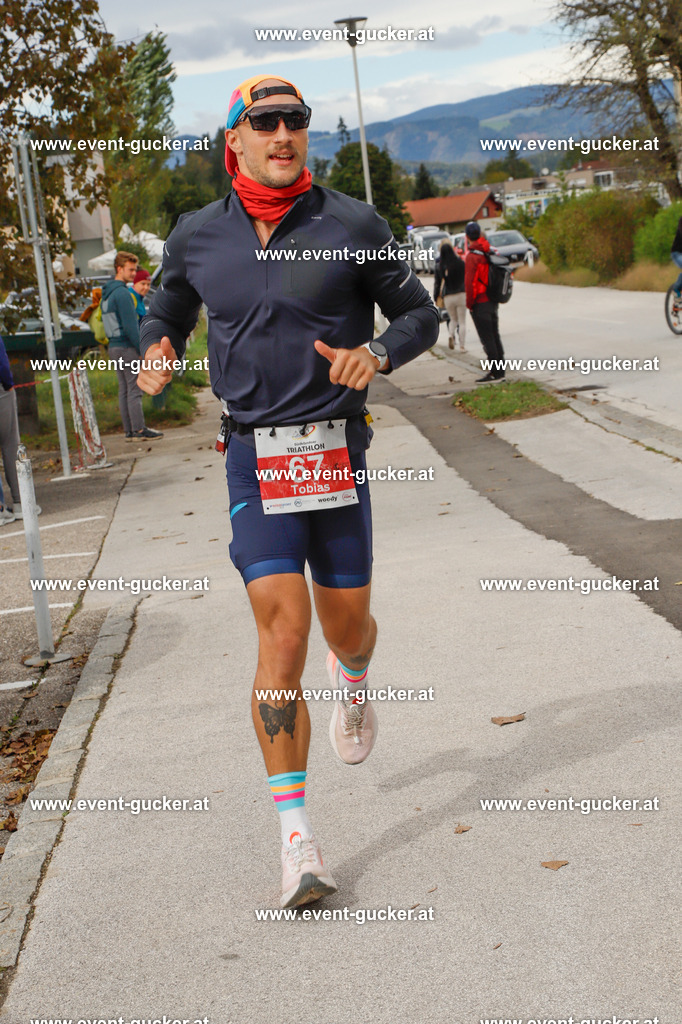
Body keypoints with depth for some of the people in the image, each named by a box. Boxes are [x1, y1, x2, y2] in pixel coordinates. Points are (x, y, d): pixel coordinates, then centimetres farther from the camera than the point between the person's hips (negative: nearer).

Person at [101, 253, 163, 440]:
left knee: (124, 390, 10)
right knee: (135, 389, -7)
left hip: (114, 346, 9)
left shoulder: (107, 292, 15)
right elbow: (130, 326, -18)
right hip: (126, 347, -9)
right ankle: (138, 429, -7)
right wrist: (143, 348, -14)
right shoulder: (122, 293, -15)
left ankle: (129, 430, 11)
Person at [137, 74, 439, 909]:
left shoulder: (353, 226, -1)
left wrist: (376, 353, -14)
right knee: (282, 629, -11)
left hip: (338, 448, 0)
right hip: (254, 454, 0)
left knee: (345, 624, 9)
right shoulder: (196, 237, 4)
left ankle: (353, 682, 51)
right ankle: (296, 836, -4)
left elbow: (419, 314, 7)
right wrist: (155, 351, -2)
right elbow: (166, 313, 21)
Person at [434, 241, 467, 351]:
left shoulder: (440, 266, -4)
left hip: (448, 297, 2)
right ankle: (462, 346, 3)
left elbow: (437, 282, 0)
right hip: (461, 295, -2)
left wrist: (436, 297, 10)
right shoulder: (460, 263, -8)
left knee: (453, 319, 20)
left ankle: (450, 335, -7)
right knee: (462, 322, 6)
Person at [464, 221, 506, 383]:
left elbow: (469, 282, -18)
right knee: (495, 336, 14)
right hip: (493, 301, 8)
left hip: (480, 303, -8)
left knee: (487, 339, -5)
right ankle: (500, 371, 19)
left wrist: (469, 303, -10)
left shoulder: (472, 256, -15)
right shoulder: (490, 252, 8)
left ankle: (495, 373, -6)